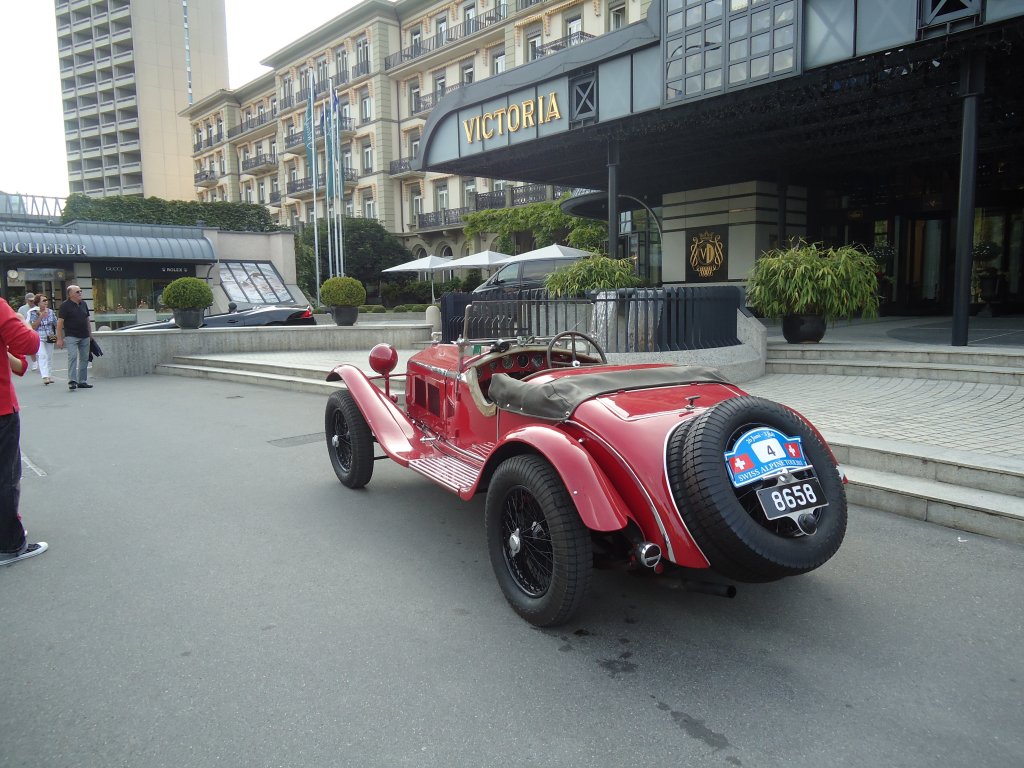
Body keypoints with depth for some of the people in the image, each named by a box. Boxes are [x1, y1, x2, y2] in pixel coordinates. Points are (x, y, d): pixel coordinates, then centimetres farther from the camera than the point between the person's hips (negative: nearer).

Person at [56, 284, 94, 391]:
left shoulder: (83, 304, 12)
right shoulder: (65, 306, -6)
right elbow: (60, 322, -8)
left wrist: (90, 334, 18)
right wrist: (59, 339, -12)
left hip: (84, 336, 6)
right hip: (71, 336, -6)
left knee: (84, 358, 7)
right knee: (72, 357, -15)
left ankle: (82, 381, 15)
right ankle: (72, 381, -16)